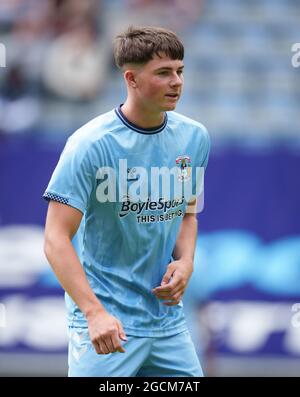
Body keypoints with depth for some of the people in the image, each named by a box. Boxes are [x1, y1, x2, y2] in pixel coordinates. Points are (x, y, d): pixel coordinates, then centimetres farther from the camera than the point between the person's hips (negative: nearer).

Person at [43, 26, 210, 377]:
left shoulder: (194, 137, 4)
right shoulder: (91, 144, -15)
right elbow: (56, 240, -18)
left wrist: (185, 262, -2)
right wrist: (95, 312, -28)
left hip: (168, 318, 6)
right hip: (106, 325, -6)